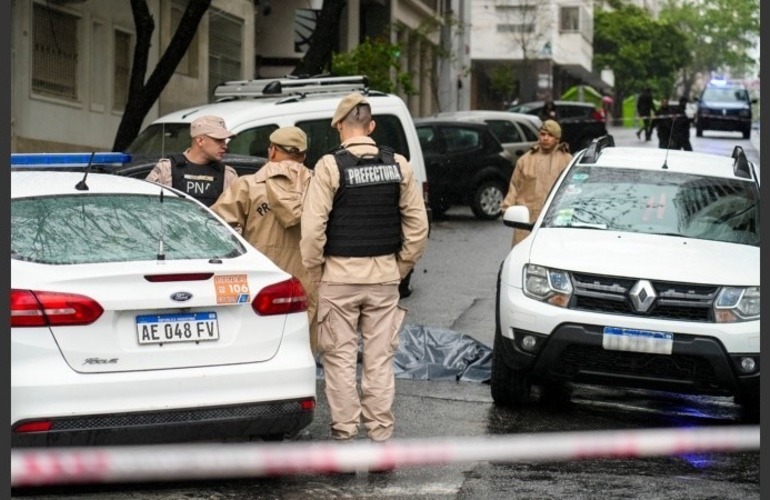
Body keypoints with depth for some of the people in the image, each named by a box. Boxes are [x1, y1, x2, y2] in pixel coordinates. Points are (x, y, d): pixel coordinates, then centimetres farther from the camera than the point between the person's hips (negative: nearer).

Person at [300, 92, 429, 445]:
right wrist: (401, 266, 14)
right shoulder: (398, 165, 3)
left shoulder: (330, 166, -9)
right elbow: (418, 224, 5)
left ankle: (344, 435, 4)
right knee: (380, 359, 8)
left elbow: (313, 228, -12)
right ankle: (381, 436, 9)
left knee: (340, 359, 3)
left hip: (340, 274, -3)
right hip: (384, 275, 3)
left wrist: (314, 271, 0)